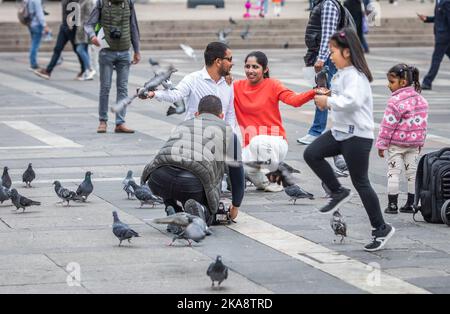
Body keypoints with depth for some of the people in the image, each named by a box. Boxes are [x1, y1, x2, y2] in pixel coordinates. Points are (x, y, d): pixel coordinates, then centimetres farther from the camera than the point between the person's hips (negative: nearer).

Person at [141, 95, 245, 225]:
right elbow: (236, 170, 32)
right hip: (193, 182, -3)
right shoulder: (227, 131, 27)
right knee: (206, 219, 22)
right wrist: (235, 206, 48)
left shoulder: (182, 125, 37)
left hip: (158, 179, 3)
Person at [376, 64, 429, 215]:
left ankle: (392, 204, 2)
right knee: (412, 172, 12)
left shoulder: (396, 102, -18)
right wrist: (420, 143, 20)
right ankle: (410, 204, 16)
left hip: (397, 143, -6)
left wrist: (381, 144, -8)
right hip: (414, 143, 7)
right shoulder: (421, 100, 5)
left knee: (393, 172, 1)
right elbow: (422, 123, 12)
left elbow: (388, 125, -15)